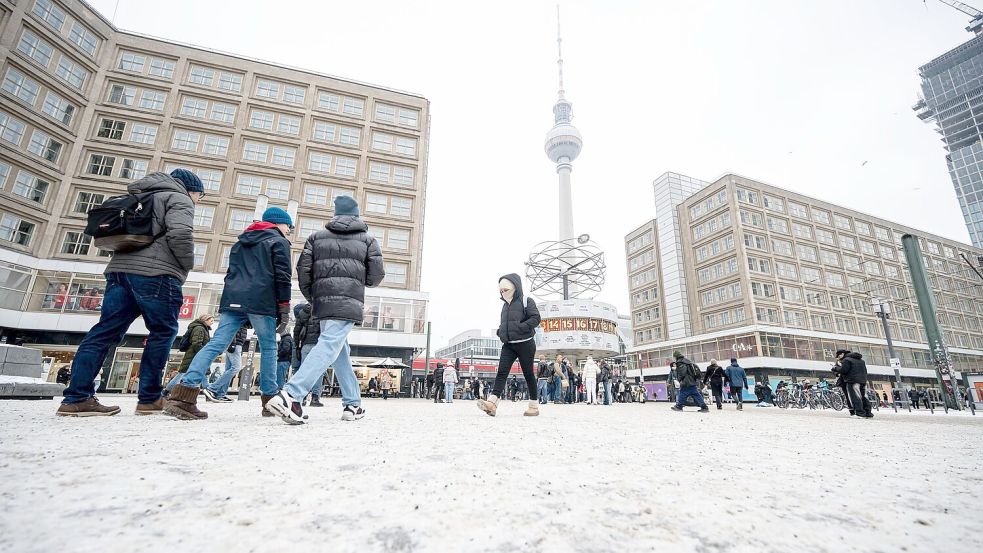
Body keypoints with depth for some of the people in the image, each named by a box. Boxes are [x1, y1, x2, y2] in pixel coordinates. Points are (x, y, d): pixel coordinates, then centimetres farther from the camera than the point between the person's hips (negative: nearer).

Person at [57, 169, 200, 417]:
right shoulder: (179, 199, 2)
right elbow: (180, 233, -16)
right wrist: (187, 264, -3)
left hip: (120, 268, 8)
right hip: (155, 273, -8)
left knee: (105, 331, 6)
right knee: (162, 332, 0)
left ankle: (76, 398, 3)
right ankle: (149, 399, 2)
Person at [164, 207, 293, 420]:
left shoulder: (241, 241, 28)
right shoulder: (279, 241, 6)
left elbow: (232, 272, 27)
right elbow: (282, 276, -5)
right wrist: (284, 307, -5)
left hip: (233, 300, 6)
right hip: (261, 302, -6)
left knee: (216, 344, -2)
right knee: (268, 347, 3)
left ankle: (183, 396, -14)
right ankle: (270, 398, 6)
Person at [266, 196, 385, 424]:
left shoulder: (317, 236, 17)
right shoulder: (367, 239, 11)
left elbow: (303, 268, 8)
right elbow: (377, 273, 2)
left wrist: (311, 297, 21)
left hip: (322, 302, 4)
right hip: (349, 302, -4)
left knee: (341, 352, 13)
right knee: (329, 347, -13)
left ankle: (353, 404, 17)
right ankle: (291, 395, -30)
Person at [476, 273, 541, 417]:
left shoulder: (526, 301, -5)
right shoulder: (505, 305, 16)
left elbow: (535, 318, -15)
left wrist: (519, 328, -21)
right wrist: (500, 331, 6)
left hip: (524, 343, -6)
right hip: (508, 344, 6)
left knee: (528, 374, 2)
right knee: (502, 371, -8)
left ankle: (534, 406, 14)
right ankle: (492, 402, -19)